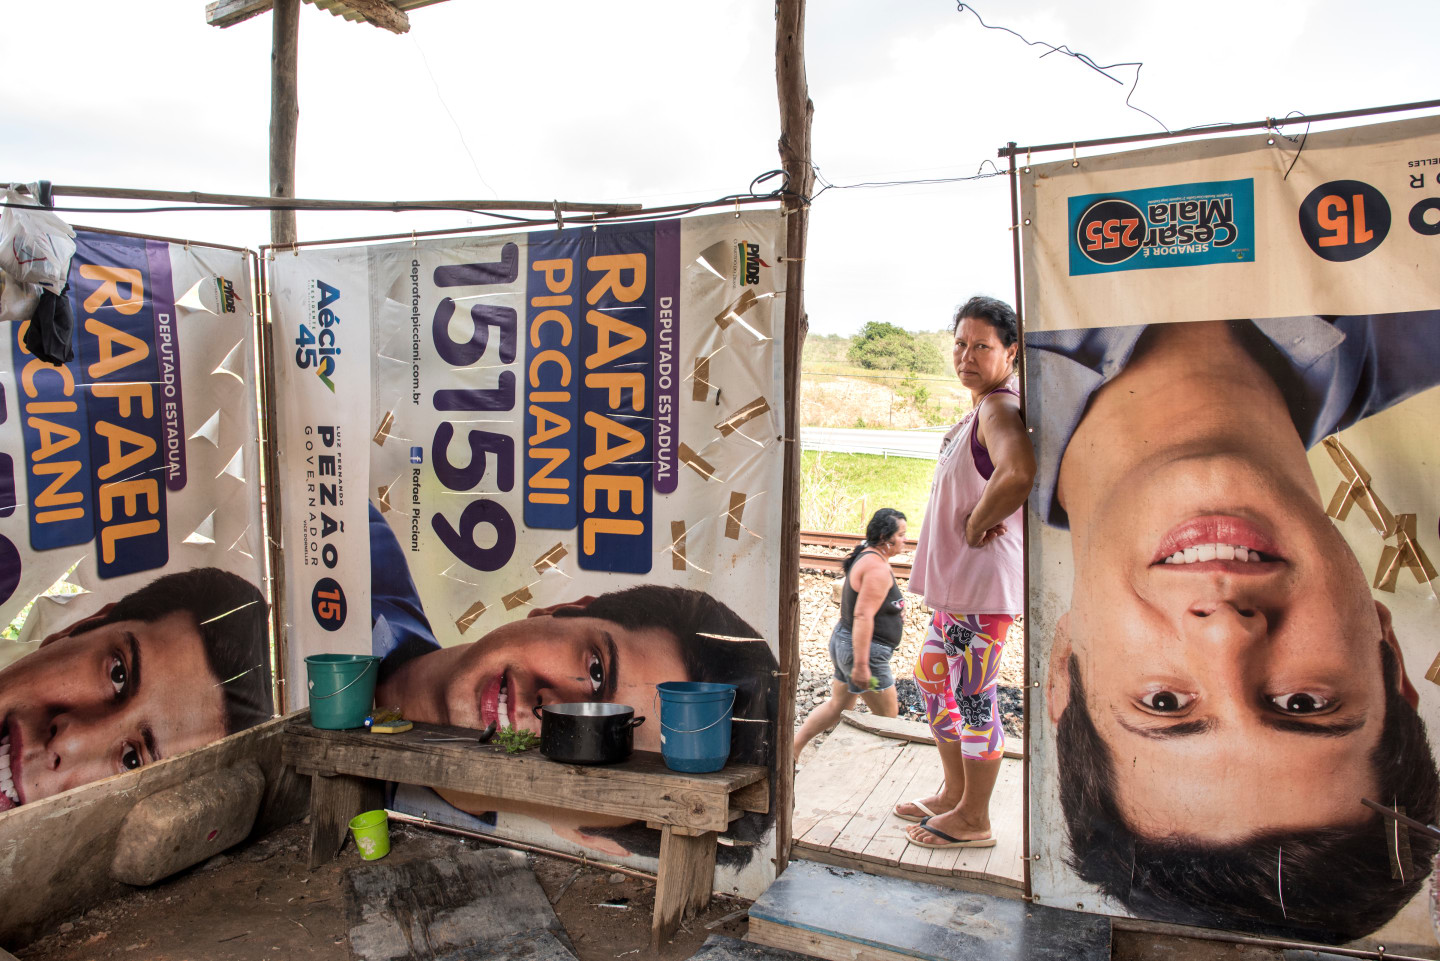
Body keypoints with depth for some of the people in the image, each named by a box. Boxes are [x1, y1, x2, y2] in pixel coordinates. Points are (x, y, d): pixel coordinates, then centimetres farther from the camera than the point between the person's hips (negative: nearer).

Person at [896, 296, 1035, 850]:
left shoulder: (999, 409, -18)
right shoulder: (981, 410, 13)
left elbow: (1018, 473, -38)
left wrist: (977, 524, -23)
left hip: (984, 579, -11)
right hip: (955, 578, 11)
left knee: (974, 696, 1)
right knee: (932, 676, 20)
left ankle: (973, 820, 17)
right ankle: (954, 794, 35)